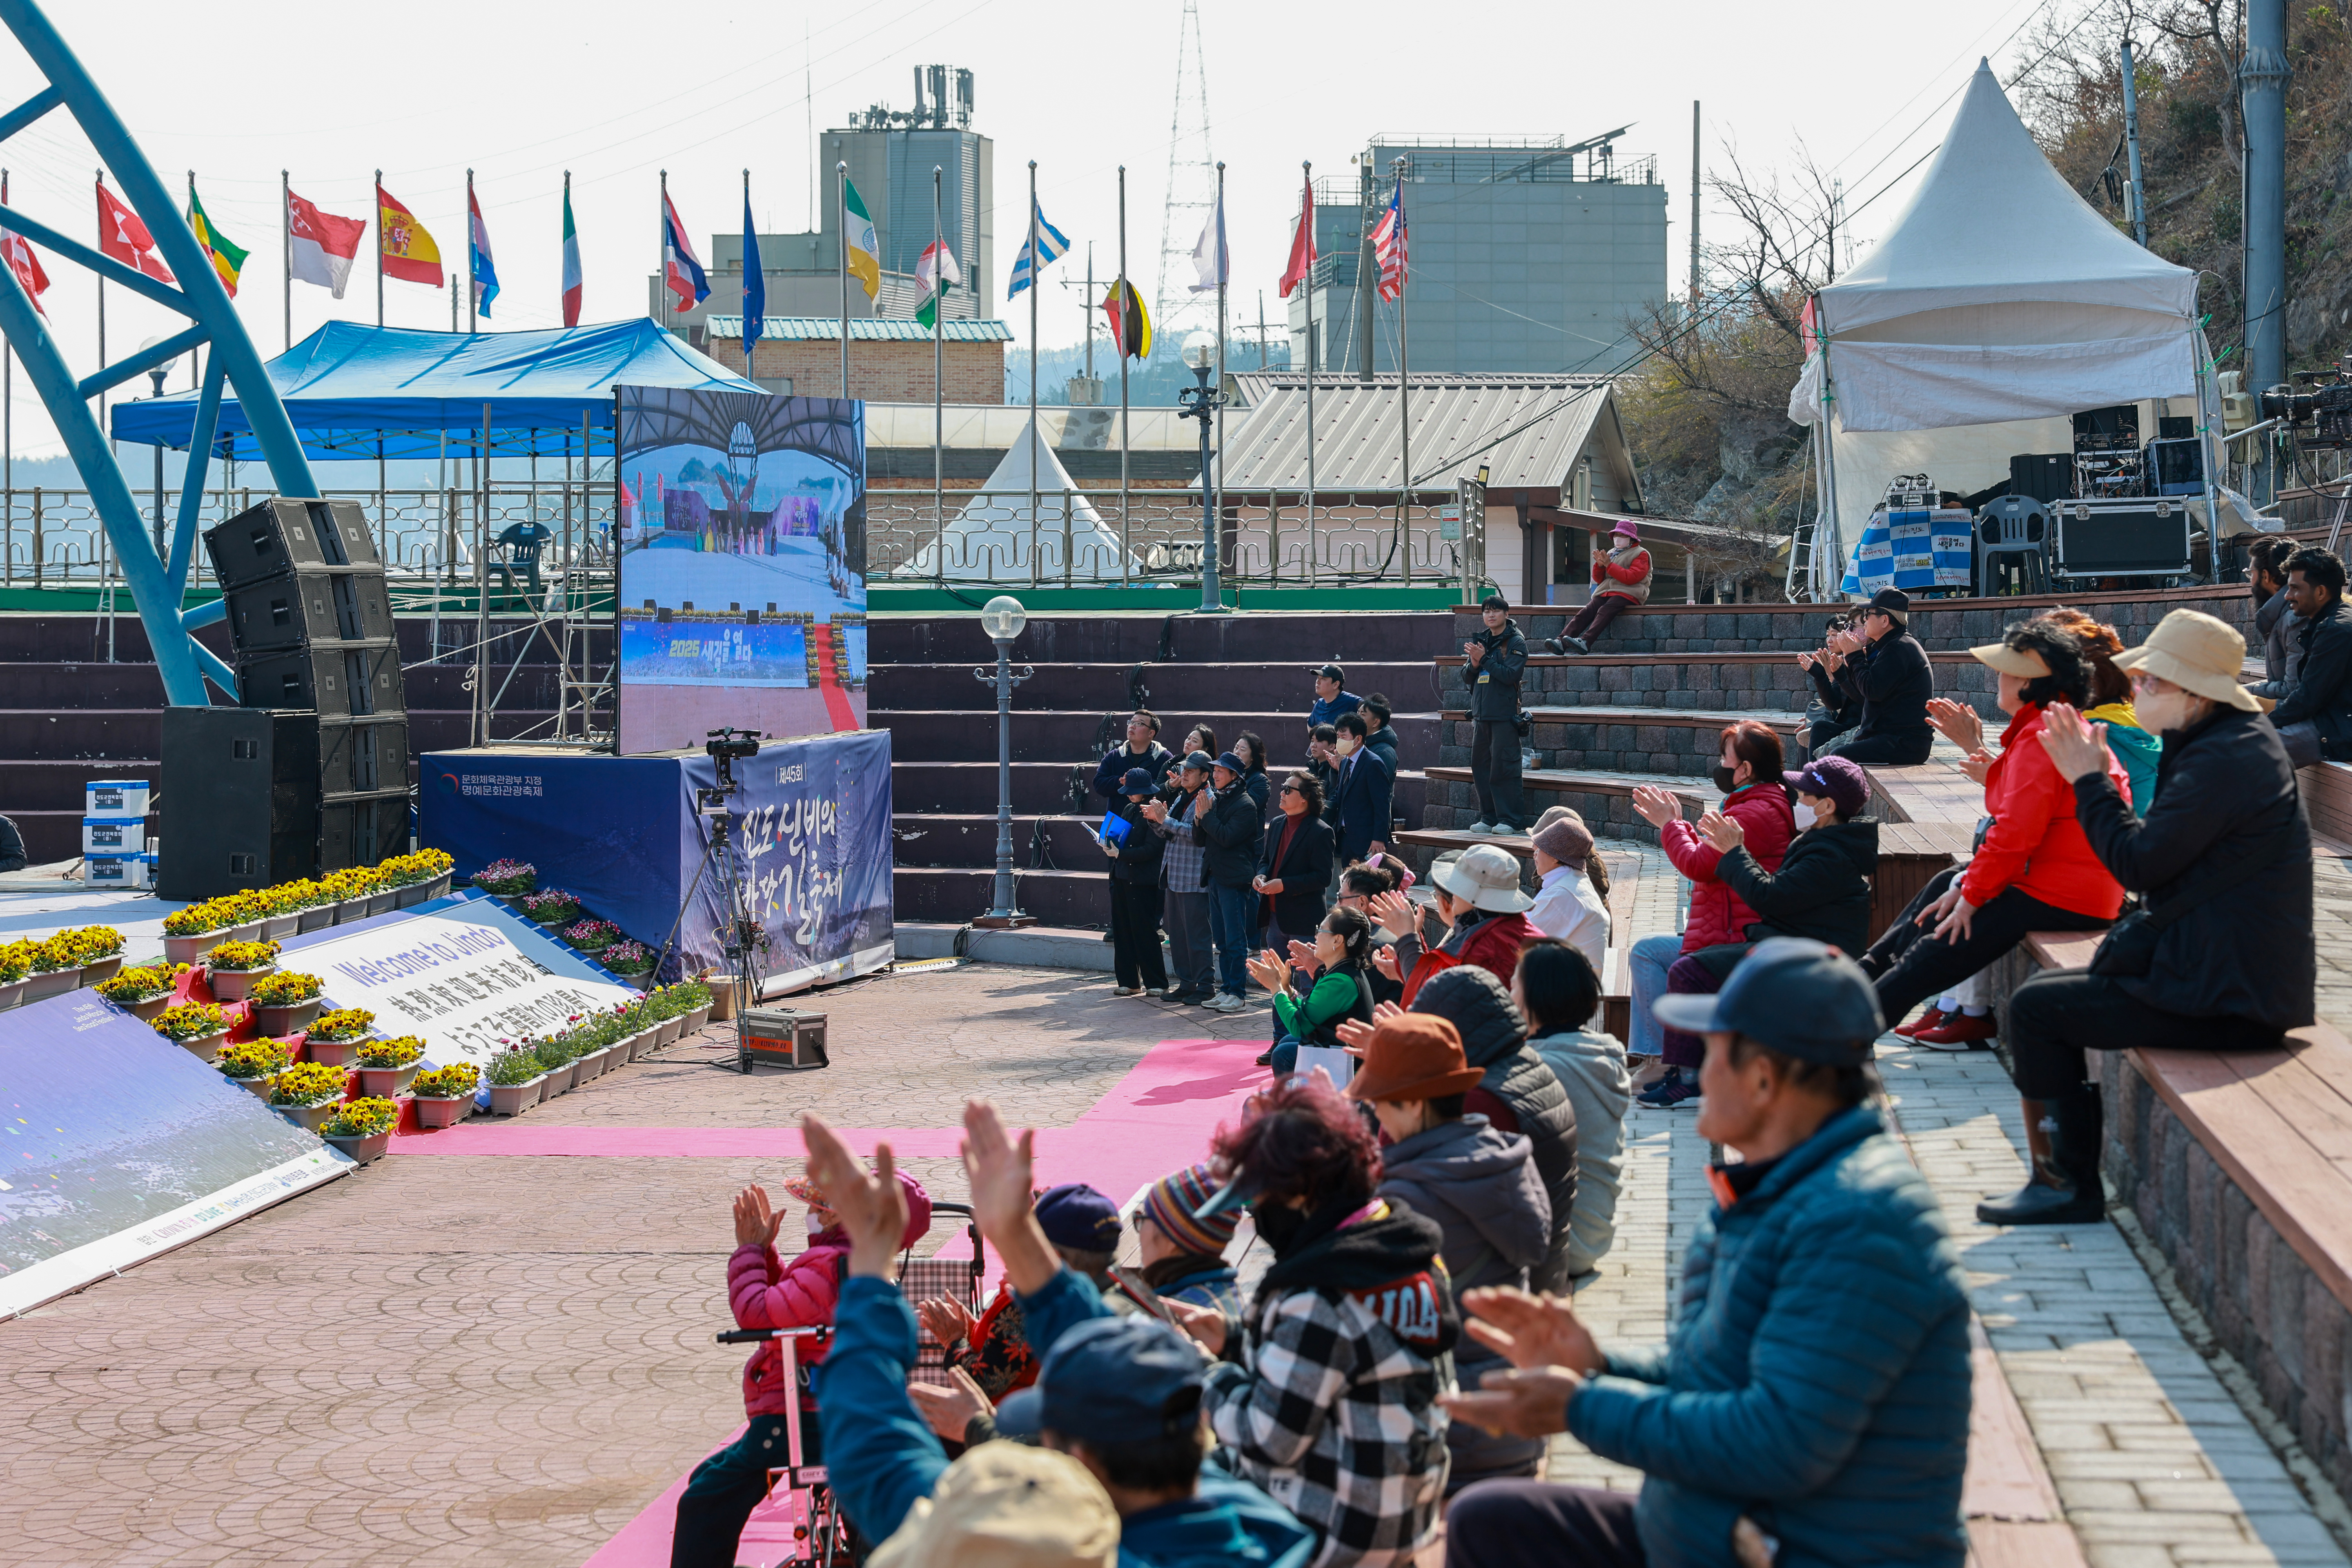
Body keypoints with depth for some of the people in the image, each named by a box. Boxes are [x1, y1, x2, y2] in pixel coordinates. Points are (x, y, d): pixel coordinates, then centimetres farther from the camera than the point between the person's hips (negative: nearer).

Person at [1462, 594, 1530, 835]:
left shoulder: (1515, 642, -3)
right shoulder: (1480, 641, 15)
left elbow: (1510, 675, -15)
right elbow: (1467, 677, 14)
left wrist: (1484, 659, -16)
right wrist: (1474, 664, -7)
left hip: (1504, 715, -7)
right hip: (1481, 713, 7)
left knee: (1503, 766, -8)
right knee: (1480, 766, 7)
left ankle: (1510, 819, -4)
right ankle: (1488, 817, 15)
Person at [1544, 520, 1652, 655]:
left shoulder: (1641, 554, 6)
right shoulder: (1611, 554, 27)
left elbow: (1632, 578, -11)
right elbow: (1599, 580, 21)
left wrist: (1609, 565, -12)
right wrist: (1600, 565, 0)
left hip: (1626, 594, -6)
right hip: (1605, 593, 6)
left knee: (1604, 611, -34)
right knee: (1585, 613, -21)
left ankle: (1586, 642, -53)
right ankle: (1562, 642, -38)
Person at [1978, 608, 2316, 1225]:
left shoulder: (2225, 760, -21)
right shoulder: (2234, 740, 13)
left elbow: (2138, 861, -23)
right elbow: (2154, 848, 17)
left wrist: (2087, 779, -12)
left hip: (2229, 1001, -11)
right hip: (2235, 978, 11)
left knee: (2035, 1008, -7)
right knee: (2048, 986, 20)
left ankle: (2072, 1186, 2)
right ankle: (2065, 1168, 23)